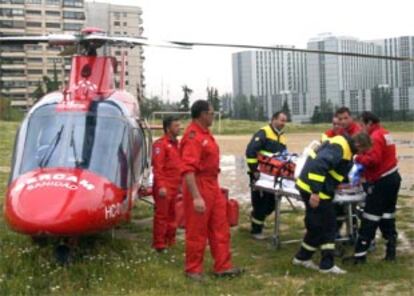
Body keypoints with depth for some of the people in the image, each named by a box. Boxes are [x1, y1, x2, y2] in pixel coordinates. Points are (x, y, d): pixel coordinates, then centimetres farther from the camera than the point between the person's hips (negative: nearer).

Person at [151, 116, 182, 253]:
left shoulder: (176, 144, 16)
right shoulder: (161, 144, -10)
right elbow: (157, 167, -17)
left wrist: (181, 183, 19)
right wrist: (161, 186, -23)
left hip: (175, 186, 8)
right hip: (164, 187, -8)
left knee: (171, 215, 15)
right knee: (161, 215, -3)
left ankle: (170, 241, 25)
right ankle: (159, 244, 3)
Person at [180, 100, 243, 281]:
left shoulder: (205, 133, 11)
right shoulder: (193, 136, -20)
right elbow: (188, 169, -28)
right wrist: (196, 197, -32)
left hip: (213, 186, 10)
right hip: (199, 187, -10)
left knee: (220, 228, 13)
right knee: (196, 231, 3)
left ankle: (223, 266, 22)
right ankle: (193, 270, 16)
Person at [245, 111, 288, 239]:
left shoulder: (282, 137, 15)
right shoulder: (263, 133, -12)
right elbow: (250, 151, -22)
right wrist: (254, 169, -22)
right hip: (260, 174, -8)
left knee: (271, 202, 13)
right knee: (260, 203, -1)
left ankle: (256, 218, 37)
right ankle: (256, 230, 12)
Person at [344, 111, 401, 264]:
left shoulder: (375, 137, -17)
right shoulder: (384, 133, 14)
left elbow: (373, 160, -27)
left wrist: (359, 158, -11)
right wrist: (363, 156, 4)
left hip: (381, 182, -10)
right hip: (392, 178, 10)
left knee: (370, 219, -5)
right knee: (387, 216, 14)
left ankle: (360, 254, -2)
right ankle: (390, 251, 18)